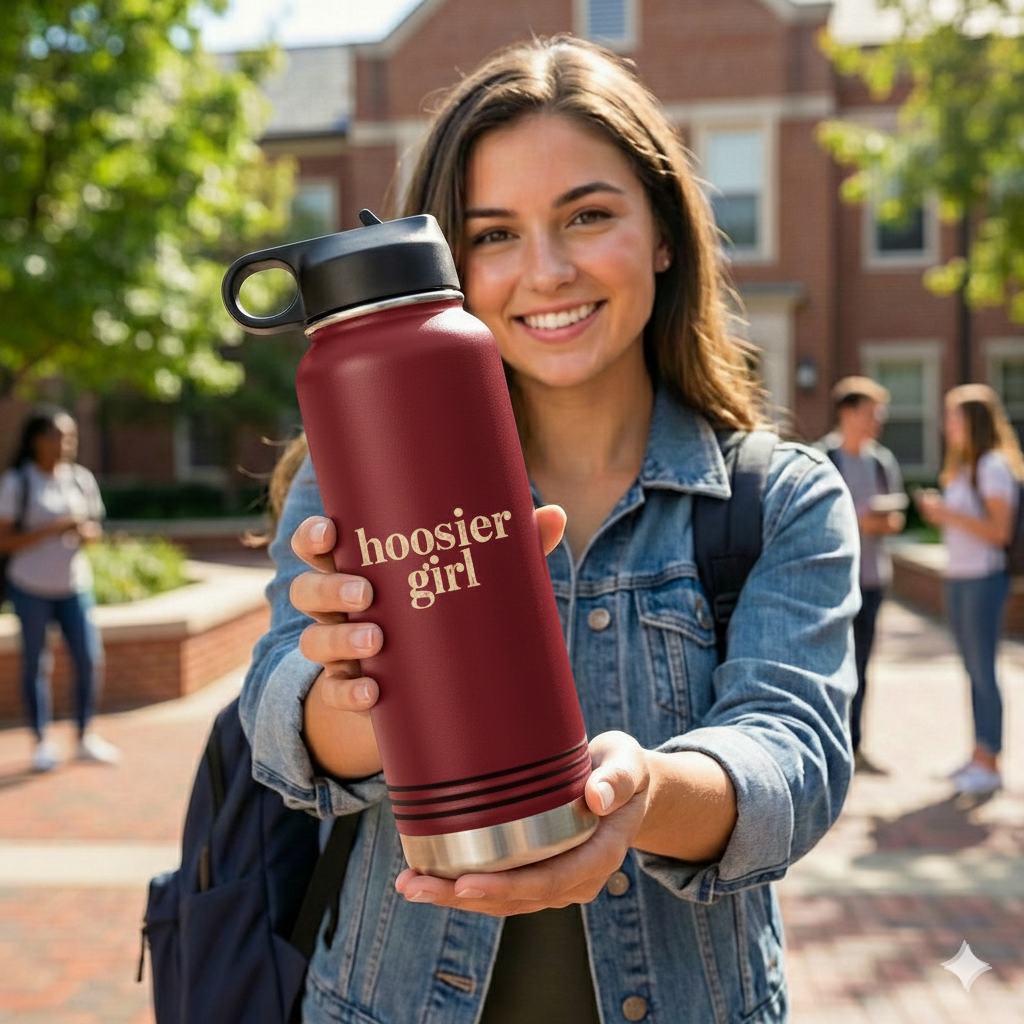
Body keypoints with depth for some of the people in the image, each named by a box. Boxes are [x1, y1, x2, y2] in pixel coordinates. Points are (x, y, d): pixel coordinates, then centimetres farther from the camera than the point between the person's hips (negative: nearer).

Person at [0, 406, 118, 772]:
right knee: (36, 663, 4)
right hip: (31, 586, -3)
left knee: (90, 658, -2)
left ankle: (85, 737, 12)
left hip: (75, 584, 3)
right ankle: (42, 742, 15)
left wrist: (88, 532, -9)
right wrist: (53, 528, -20)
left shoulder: (81, 478, 5)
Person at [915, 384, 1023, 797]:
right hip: (957, 577, 9)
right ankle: (979, 756, 18)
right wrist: (938, 513, 1)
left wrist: (949, 513, -17)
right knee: (973, 670, 12)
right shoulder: (962, 468, 15)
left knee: (983, 670, -5)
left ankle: (989, 762, 1)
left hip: (983, 579, -9)